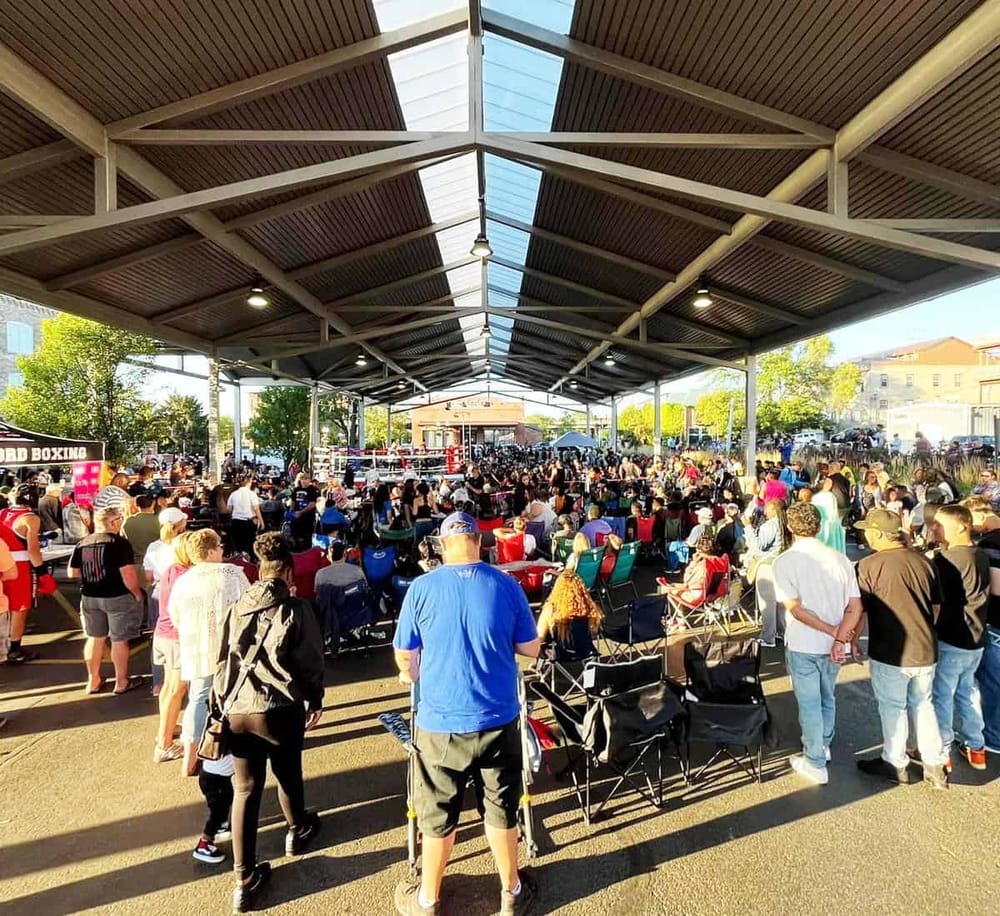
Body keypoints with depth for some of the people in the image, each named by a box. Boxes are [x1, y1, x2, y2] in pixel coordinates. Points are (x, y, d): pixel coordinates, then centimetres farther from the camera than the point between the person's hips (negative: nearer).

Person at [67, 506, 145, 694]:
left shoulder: (82, 543, 2)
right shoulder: (119, 543, -17)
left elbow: (72, 573, 8)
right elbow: (128, 574, -22)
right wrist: (137, 594, -9)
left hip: (89, 598, 6)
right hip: (117, 598, -6)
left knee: (95, 638, 19)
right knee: (119, 640, 6)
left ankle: (93, 681, 30)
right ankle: (121, 682, 18)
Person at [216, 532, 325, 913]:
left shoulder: (235, 607, 4)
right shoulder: (297, 609, -10)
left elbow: (222, 659, 10)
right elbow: (311, 661, -7)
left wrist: (221, 699, 22)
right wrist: (315, 700, 8)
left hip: (236, 709, 3)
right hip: (280, 708, -3)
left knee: (245, 789, 14)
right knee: (288, 775, 22)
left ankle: (244, 880, 21)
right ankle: (297, 831, 47)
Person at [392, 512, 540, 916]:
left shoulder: (422, 588, -13)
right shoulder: (507, 586, -10)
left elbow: (404, 657, -2)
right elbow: (531, 649, -1)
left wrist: (411, 675, 20)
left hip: (440, 723, -1)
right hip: (499, 720, 1)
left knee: (438, 816, 20)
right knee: (502, 809, 22)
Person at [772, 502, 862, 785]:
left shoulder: (784, 562, -15)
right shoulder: (840, 559, -3)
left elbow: (795, 609, -20)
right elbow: (855, 607, -7)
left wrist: (834, 632, -13)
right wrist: (839, 639, -13)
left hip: (802, 645, -5)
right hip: (833, 645, 5)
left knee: (809, 703, 9)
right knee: (827, 697, 24)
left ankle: (815, 764, 22)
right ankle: (823, 745, 44)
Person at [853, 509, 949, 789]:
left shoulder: (869, 565, -18)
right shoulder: (923, 561, -2)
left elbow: (860, 611, -12)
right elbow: (936, 606, 10)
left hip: (889, 654, -5)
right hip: (926, 650, 5)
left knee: (893, 708, 12)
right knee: (923, 705, 21)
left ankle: (895, 764, 26)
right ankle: (934, 766, 30)